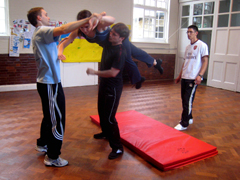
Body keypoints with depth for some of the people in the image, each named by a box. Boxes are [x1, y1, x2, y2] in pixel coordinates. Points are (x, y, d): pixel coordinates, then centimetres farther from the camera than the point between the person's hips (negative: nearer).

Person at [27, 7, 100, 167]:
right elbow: (64, 29, -32)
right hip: (50, 84, -11)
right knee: (57, 120, -2)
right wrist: (87, 19, -28)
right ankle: (52, 157, 11)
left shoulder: (40, 34, 18)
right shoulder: (42, 31, -15)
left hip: (47, 82, 11)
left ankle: (43, 144, 42)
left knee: (50, 116, 24)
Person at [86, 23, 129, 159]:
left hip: (113, 87, -9)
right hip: (104, 83, 9)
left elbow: (113, 73, -28)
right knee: (102, 111, 24)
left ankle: (117, 147, 5)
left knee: (109, 117, -8)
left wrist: (94, 72, -18)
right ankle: (106, 132, 49)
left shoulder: (120, 51, -23)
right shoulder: (107, 43, 1)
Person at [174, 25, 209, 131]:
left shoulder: (202, 45, -4)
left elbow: (205, 61, -9)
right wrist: (180, 76, 20)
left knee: (188, 100, -6)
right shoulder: (188, 47, 17)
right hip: (184, 77, 8)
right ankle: (189, 118, 29)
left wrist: (200, 75, -20)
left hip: (193, 78, -7)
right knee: (184, 99, 12)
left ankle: (184, 124, 2)